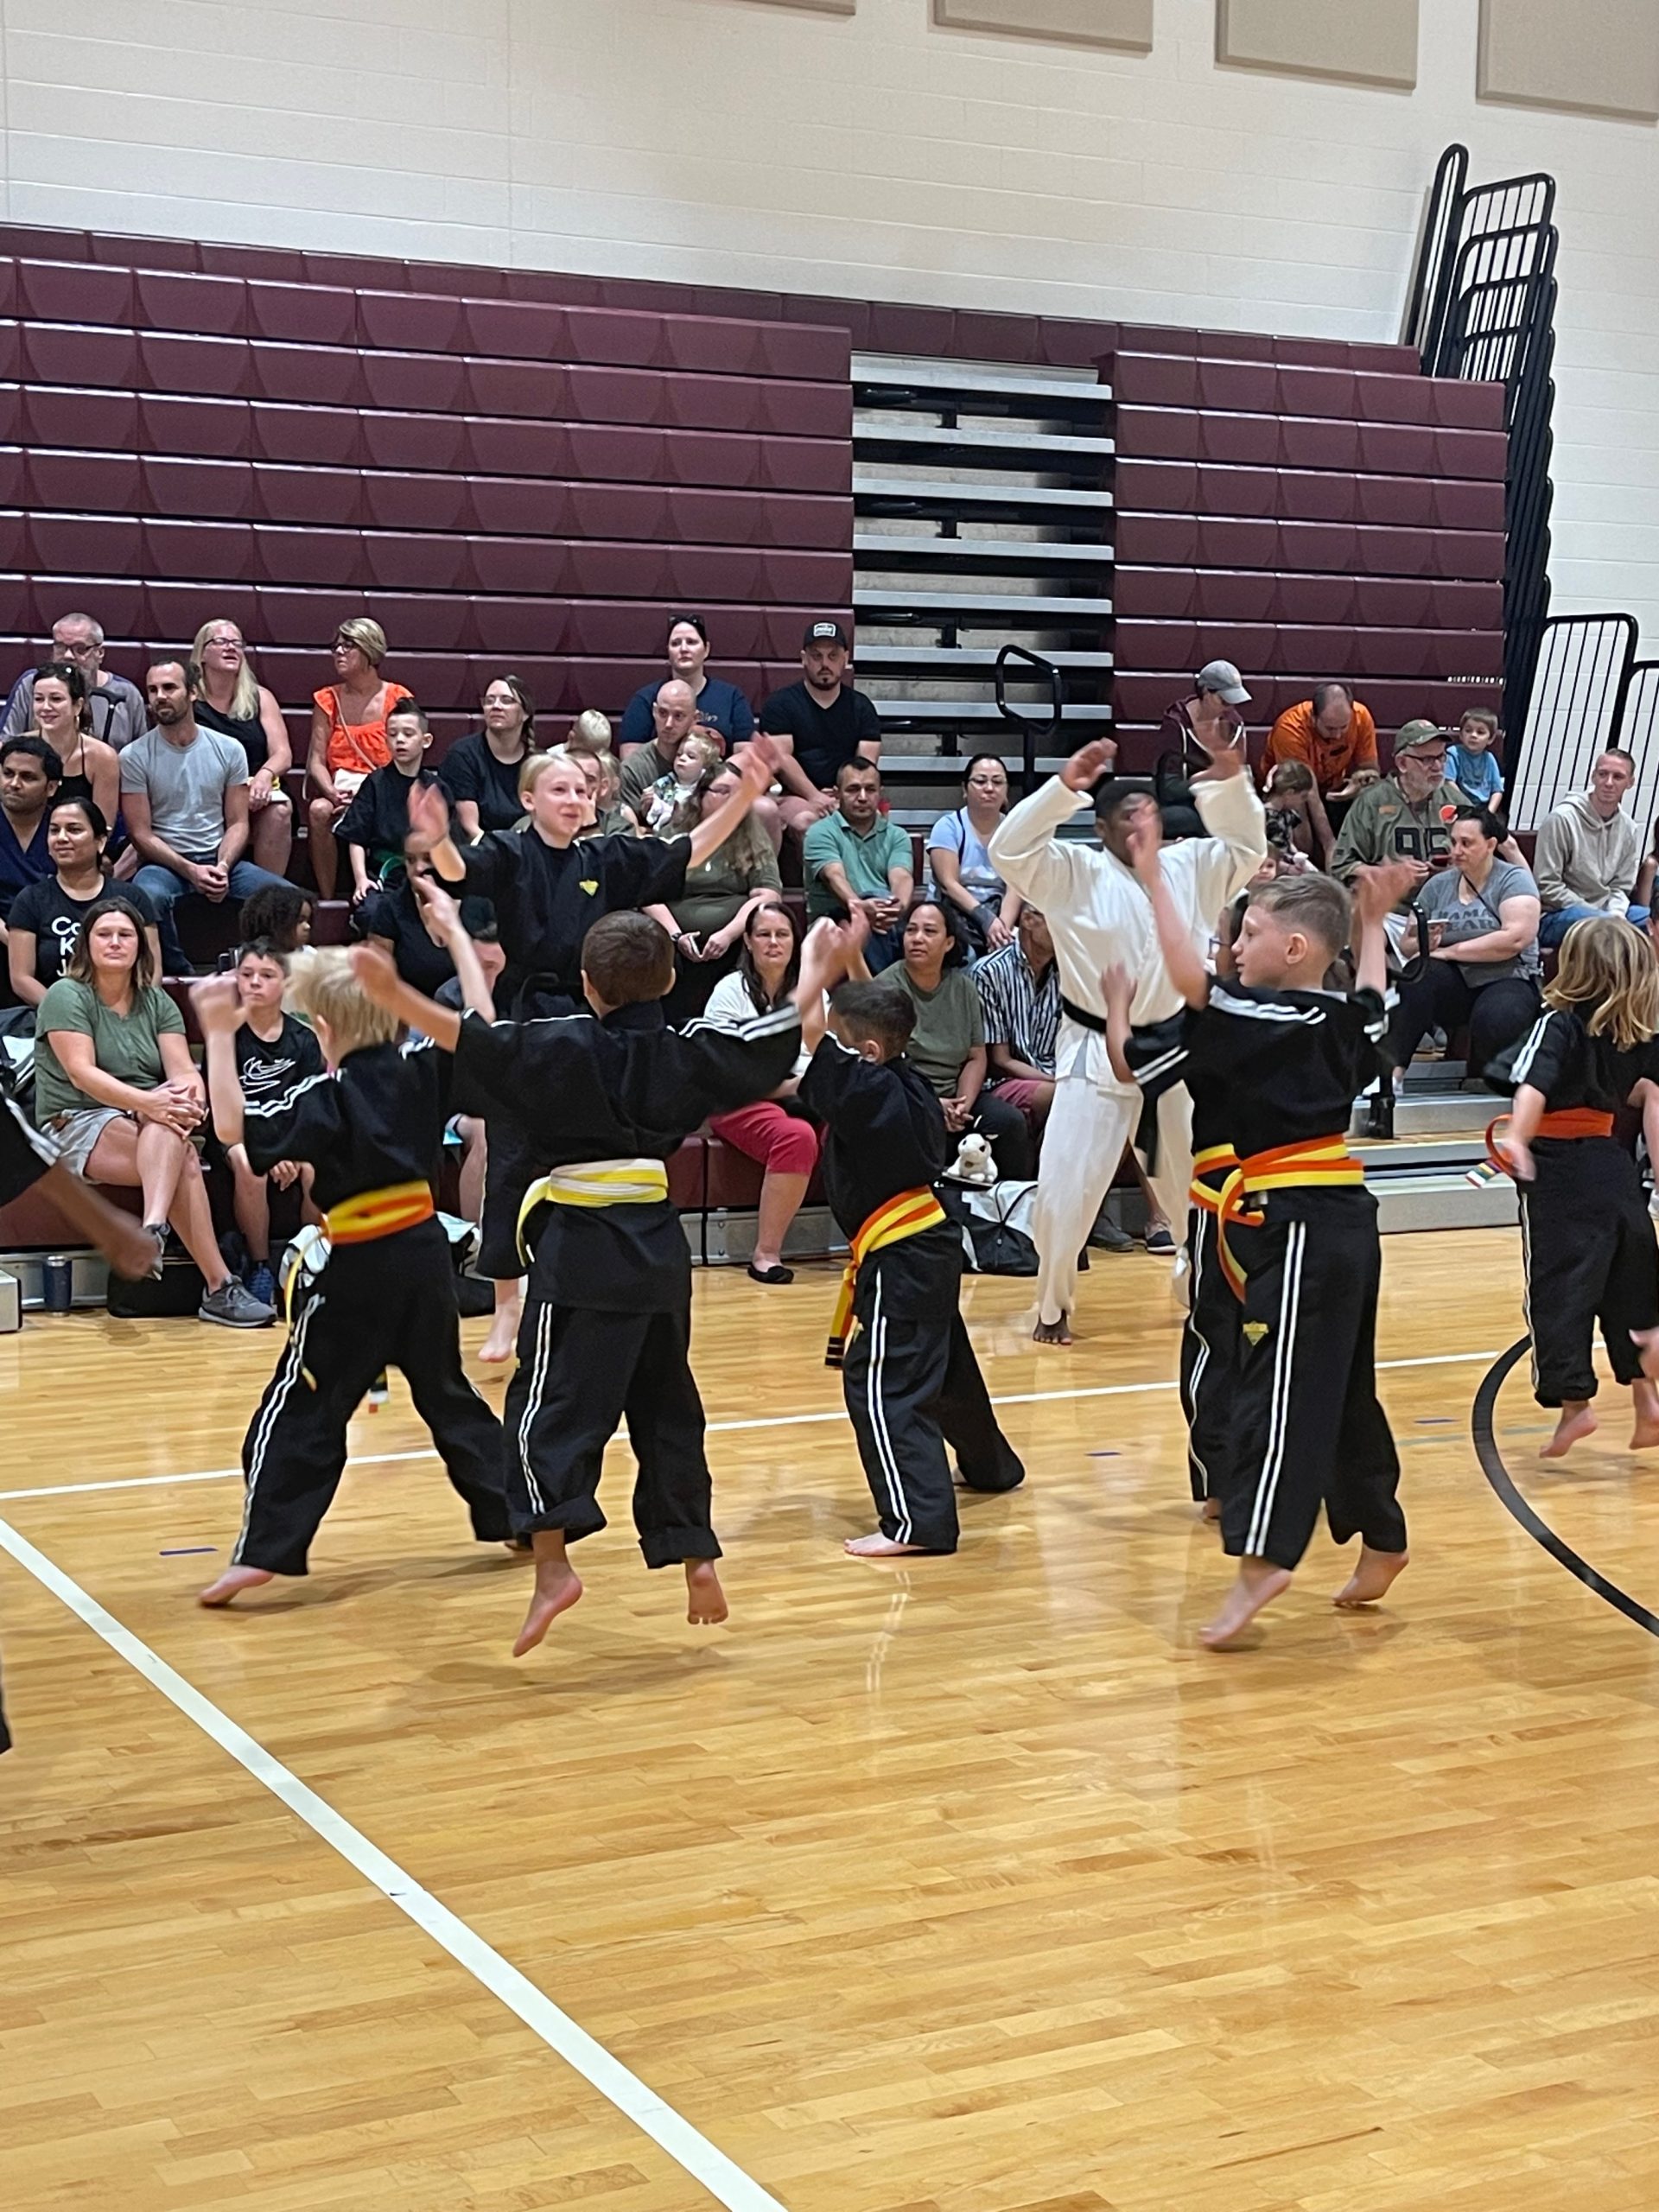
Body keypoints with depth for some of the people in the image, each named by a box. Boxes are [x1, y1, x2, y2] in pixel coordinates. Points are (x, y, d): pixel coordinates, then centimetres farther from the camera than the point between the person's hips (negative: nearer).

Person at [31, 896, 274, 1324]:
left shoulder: (157, 1002, 12)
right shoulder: (66, 996, -4)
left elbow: (183, 1069, -1)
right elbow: (82, 1073, -18)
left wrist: (189, 1094, -27)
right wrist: (148, 1103, -33)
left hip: (153, 1123, 4)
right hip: (78, 1125, -4)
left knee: (170, 1121, -34)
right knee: (184, 1160, -32)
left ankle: (153, 1229, -51)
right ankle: (219, 1286, -41)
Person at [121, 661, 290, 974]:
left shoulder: (229, 749, 7)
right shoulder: (134, 757, 0)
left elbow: (238, 823, 6)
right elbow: (141, 834, -4)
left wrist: (222, 867, -14)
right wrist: (190, 870, -18)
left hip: (220, 860, 3)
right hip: (164, 863, -2)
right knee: (148, 897, -39)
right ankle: (179, 974, -15)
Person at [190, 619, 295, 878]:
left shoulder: (261, 698, 14)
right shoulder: (188, 698, 5)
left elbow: (283, 755, 6)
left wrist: (265, 775, -19)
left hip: (257, 792, 3)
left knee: (280, 810, -31)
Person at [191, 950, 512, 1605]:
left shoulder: (324, 1098, -13)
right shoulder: (421, 1069, 2)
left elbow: (231, 1126, -18)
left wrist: (219, 1033, -17)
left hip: (357, 1269, -6)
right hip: (425, 1251, 6)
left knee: (303, 1408, -3)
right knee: (446, 1391, 22)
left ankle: (263, 1550, -9)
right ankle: (510, 1510, 26)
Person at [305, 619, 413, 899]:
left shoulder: (397, 699, 3)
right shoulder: (327, 700, 12)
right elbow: (316, 761, 4)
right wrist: (334, 793, -18)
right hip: (340, 792, 3)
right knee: (319, 810, -31)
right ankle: (327, 900, -26)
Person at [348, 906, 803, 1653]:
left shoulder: (563, 1049, -9)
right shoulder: (686, 1053, 6)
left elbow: (471, 1038, -23)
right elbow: (784, 1032, 18)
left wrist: (393, 994, -31)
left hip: (581, 1249, -5)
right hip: (659, 1246, 6)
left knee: (549, 1405, -4)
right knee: (665, 1407, 17)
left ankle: (553, 1564, -19)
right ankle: (696, 1558, 18)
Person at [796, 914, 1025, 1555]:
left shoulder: (866, 1093, -19)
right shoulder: (906, 1083, 5)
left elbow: (809, 1037, -25)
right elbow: (874, 1014, 22)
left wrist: (815, 969, -14)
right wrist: (850, 963, 16)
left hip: (897, 1260, -10)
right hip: (931, 1245, 10)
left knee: (882, 1383, -13)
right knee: (944, 1362, 29)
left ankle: (917, 1520, -21)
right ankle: (990, 1465, 51)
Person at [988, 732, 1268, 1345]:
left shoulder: (1190, 868, 4)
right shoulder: (1073, 874, -7)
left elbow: (1248, 846, 2)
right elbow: (1011, 850, -18)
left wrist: (1231, 780, -13)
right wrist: (1065, 786, -28)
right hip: (1096, 1055, -3)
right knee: (1065, 1187, -5)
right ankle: (1053, 1306, 14)